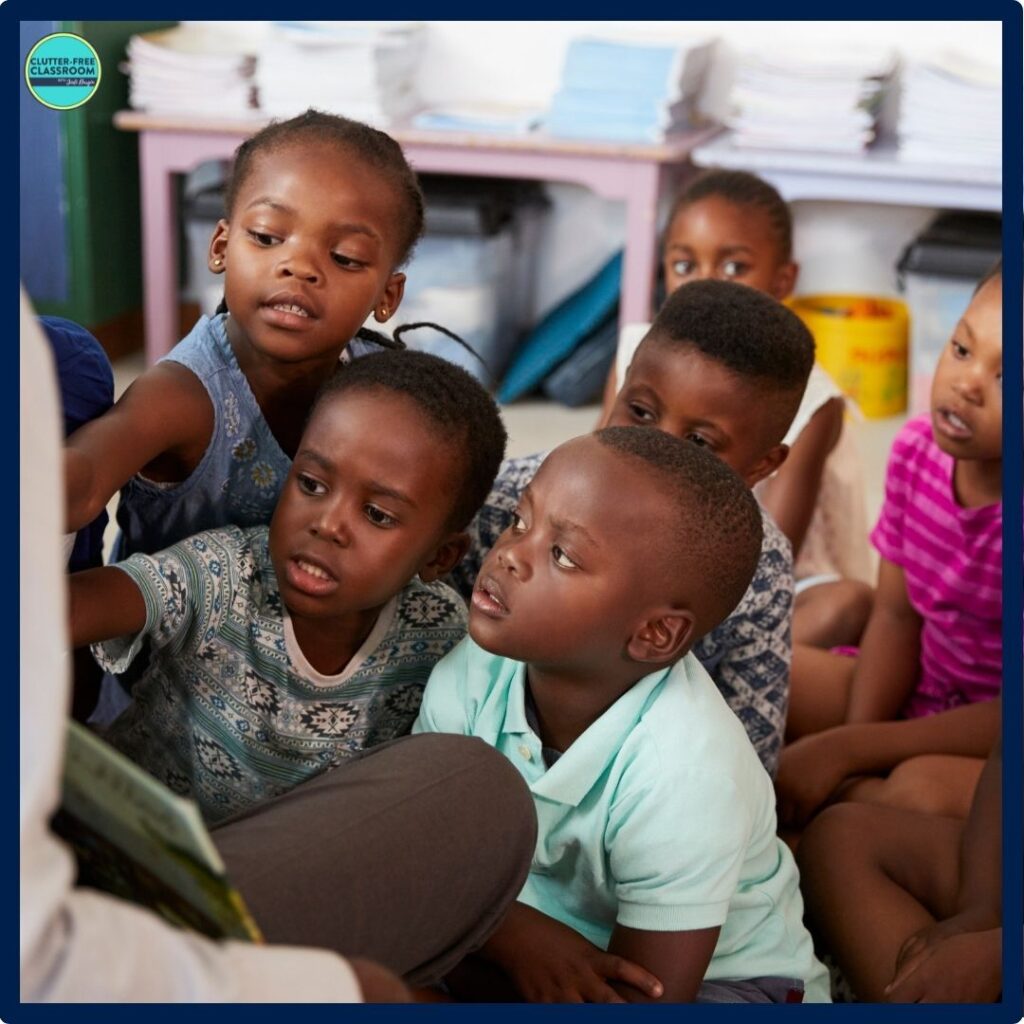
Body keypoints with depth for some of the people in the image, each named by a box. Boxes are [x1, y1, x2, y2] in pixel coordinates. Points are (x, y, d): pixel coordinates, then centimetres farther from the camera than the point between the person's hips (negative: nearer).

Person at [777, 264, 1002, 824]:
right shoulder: (919, 447, -9)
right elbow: (897, 616, -1)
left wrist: (844, 750, -25)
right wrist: (851, 760, -15)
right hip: (921, 690, 5)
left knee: (924, 790, -36)